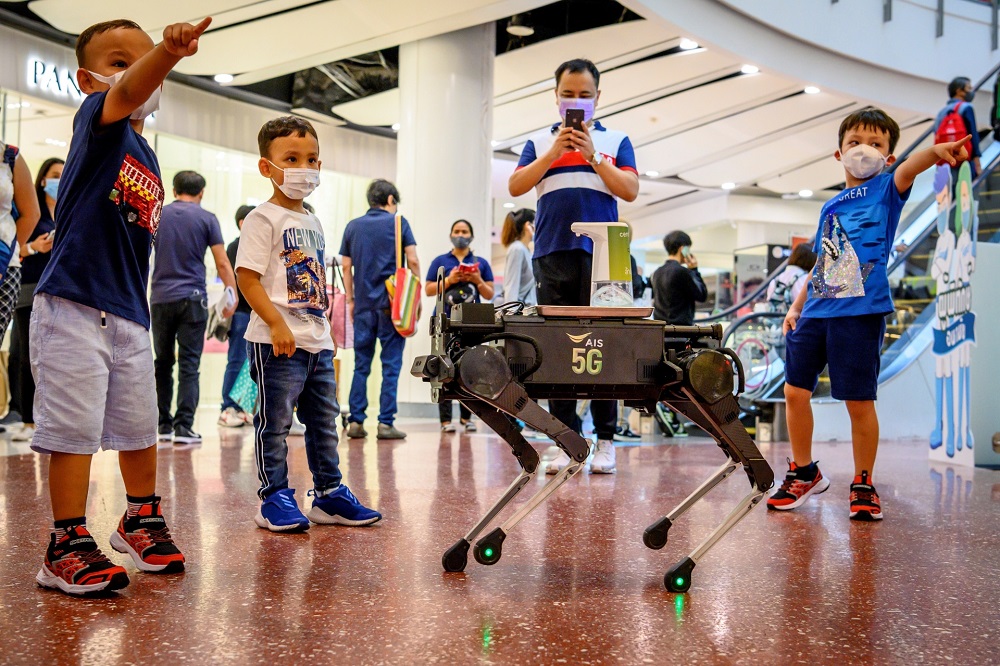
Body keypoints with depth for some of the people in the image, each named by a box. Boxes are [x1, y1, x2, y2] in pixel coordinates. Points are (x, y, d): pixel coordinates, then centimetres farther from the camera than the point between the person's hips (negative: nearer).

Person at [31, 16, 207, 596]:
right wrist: (168, 50, -46)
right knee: (75, 428, -5)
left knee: (140, 426, 15)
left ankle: (142, 520, 34)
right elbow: (129, 92, -30)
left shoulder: (149, 162, 15)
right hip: (73, 307, -7)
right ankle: (68, 545, 6)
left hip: (130, 315, 7)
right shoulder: (96, 118, -5)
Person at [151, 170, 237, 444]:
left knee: (163, 363, 12)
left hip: (161, 298, 3)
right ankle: (183, 426, -7)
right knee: (189, 364, -2)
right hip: (193, 298, -2)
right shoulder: (206, 219, 0)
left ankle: (163, 424, 15)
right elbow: (222, 263, -4)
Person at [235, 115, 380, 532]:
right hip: (277, 342, -8)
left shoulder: (313, 223, 18)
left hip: (317, 341, 8)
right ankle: (274, 500, 8)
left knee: (324, 420, 12)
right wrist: (276, 325, -23)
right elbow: (248, 278, -14)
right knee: (275, 421, -1)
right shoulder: (263, 218, -6)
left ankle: (329, 494, 22)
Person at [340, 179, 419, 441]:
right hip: (392, 302, -3)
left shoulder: (353, 226, 11)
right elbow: (413, 261, -3)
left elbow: (346, 266, 10)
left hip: (363, 304, 3)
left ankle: (356, 421, 6)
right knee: (391, 364, 0)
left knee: (361, 365, 8)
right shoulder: (398, 223, 1)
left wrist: (350, 300, 17)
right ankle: (386, 423, -2)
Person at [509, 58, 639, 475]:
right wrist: (554, 152, -5)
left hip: (602, 254, -1)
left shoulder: (615, 141, 14)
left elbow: (630, 190, 2)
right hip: (552, 253, 2)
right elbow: (515, 187, 4)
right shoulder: (539, 142, 17)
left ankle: (605, 441, 1)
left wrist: (593, 155, -7)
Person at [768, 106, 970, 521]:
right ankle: (804, 473, 24)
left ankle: (863, 484, 16)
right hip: (816, 312, 6)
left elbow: (907, 171, -20)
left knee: (859, 402, -2)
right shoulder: (830, 208, 18)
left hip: (860, 313, -5)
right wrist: (796, 307, 12)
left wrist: (934, 152, -42)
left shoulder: (886, 190, 4)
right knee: (795, 392, 6)